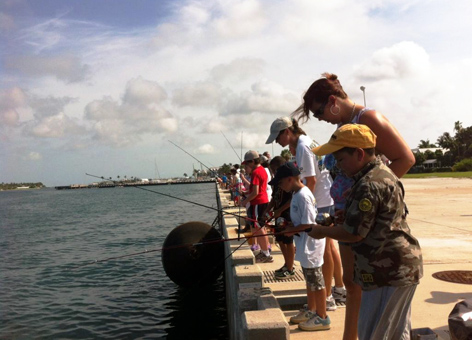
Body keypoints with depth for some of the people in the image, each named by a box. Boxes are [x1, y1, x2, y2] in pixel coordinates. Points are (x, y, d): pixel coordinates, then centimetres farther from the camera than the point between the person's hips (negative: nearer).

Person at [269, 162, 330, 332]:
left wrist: (289, 230, -14)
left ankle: (322, 318, 13)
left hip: (310, 244, -10)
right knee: (310, 279, 20)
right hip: (305, 244, 10)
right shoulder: (298, 194, 9)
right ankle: (311, 310, 35)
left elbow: (307, 224, -24)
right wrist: (288, 227, 3)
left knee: (316, 280, 1)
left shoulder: (303, 196, -22)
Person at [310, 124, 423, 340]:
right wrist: (342, 215, 15)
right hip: (400, 267, 10)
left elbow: (353, 233, -19)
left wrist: (321, 231, -4)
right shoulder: (383, 172, 9)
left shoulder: (368, 186, -23)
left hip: (388, 271, -10)